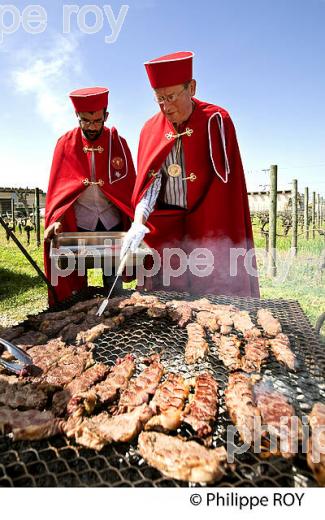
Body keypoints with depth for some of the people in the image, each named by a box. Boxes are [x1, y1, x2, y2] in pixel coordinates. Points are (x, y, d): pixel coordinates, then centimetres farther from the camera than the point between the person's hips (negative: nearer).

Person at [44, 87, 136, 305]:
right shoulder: (66, 143, 3)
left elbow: (130, 184, 2)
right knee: (75, 283, 6)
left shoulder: (118, 142, 3)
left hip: (113, 223, 0)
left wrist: (136, 221, -10)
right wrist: (55, 219, -15)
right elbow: (57, 185, -1)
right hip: (77, 224, 0)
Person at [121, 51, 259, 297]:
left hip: (210, 228, -2)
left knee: (214, 291, 1)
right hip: (165, 229, 3)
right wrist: (139, 222, -20)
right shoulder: (152, 129, 3)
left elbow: (225, 185, -6)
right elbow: (149, 181, -4)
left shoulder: (216, 121, -5)